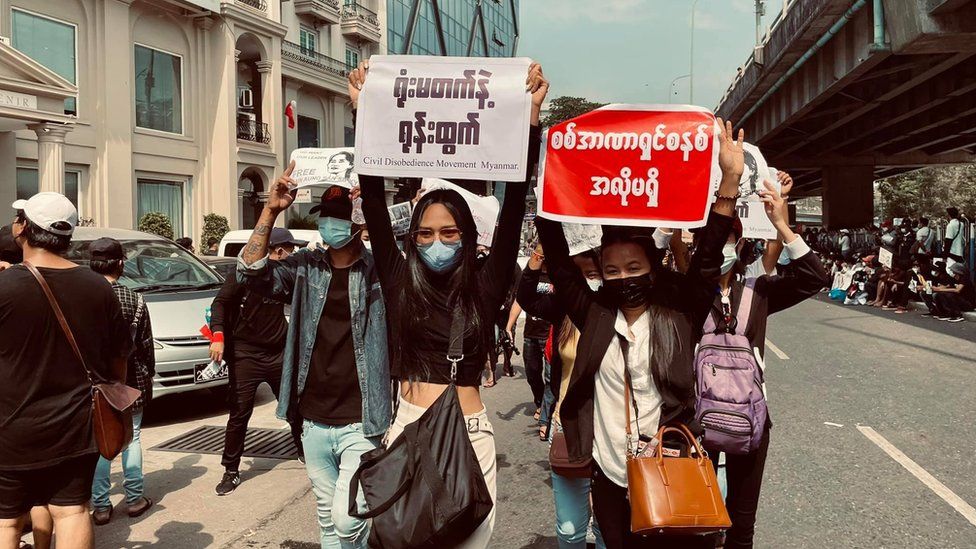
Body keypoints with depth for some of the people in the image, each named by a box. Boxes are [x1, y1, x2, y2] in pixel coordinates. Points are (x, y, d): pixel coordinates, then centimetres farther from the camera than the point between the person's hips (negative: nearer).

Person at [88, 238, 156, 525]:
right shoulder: (134, 300, -7)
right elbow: (146, 344, -1)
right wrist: (149, 374, 12)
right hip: (130, 380, 0)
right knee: (131, 438, 11)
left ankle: (100, 505, 9)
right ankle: (135, 499, 17)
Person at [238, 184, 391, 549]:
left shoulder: (379, 270, -8)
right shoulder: (306, 268, 3)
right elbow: (251, 273, -9)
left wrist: (377, 208, -36)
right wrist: (271, 211, -17)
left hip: (361, 424, -4)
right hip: (314, 423, 4)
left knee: (347, 518, -9)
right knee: (327, 518, 18)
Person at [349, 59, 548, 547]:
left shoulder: (484, 287, 0)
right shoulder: (400, 282, 3)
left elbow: (514, 205, -7)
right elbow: (374, 202, -2)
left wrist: (530, 114, -12)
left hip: (470, 434, 0)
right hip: (409, 430, 1)